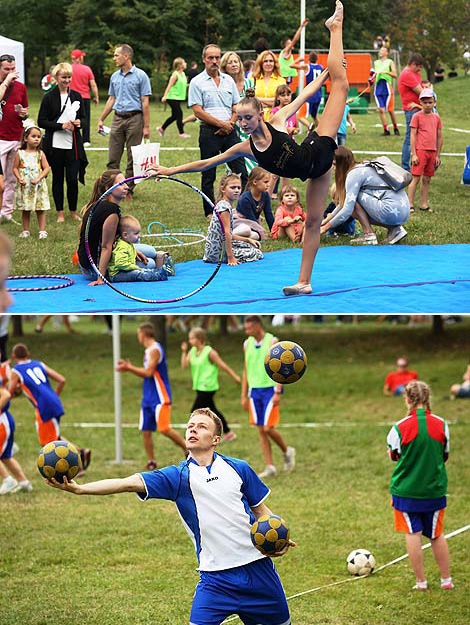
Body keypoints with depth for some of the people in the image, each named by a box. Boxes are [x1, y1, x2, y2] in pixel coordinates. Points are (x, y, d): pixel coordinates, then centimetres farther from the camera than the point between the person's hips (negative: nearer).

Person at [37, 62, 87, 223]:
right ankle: (60, 212, 15)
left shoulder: (76, 96, 9)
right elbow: (41, 121, -5)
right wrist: (61, 125, -15)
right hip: (55, 145, -2)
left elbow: (83, 117, 17)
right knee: (58, 178, 7)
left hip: (73, 145, 2)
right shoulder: (49, 97, -3)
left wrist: (79, 122, -6)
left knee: (72, 179, -3)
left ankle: (73, 211, 13)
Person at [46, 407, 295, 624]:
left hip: (256, 566, 1)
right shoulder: (178, 477, -1)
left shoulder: (238, 469, 3)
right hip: (216, 576, -1)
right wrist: (79, 488, -24)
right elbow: (128, 483, -12)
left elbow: (261, 510, 14)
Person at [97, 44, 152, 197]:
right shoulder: (115, 77, 12)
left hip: (134, 118, -5)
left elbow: (145, 102, -7)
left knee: (133, 159, 1)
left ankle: (129, 191, 7)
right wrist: (101, 119, 14)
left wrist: (146, 126, -11)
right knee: (113, 158, 2)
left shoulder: (140, 76, -5)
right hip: (118, 118, 5)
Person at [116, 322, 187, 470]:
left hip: (160, 397, -10)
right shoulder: (148, 351, 15)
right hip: (148, 397, 10)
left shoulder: (155, 350, -15)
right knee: (145, 431, 6)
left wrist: (129, 368, -14)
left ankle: (188, 448, 0)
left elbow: (148, 372, -22)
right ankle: (151, 462, 11)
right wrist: (129, 367, 12)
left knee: (164, 429, -14)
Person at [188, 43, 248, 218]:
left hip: (229, 131, 4)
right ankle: (210, 211, 10)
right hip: (209, 131, -4)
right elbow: (198, 111, -9)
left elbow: (236, 107, 15)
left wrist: (230, 123, -4)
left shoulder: (228, 80, 13)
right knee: (208, 175, 2)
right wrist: (221, 123, -11)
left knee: (241, 170, 1)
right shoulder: (197, 82, -2)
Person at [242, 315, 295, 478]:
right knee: (261, 431, 2)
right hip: (254, 390, 5)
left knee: (268, 428, -10)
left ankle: (287, 451, 16)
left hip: (269, 389, -5)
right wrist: (244, 396, 11)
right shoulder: (247, 344, 9)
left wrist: (278, 392, -17)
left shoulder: (272, 342, -7)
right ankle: (270, 467, 5)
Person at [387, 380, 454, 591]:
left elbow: (393, 455, 1)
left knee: (413, 534, 6)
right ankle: (446, 580, 20)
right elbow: (445, 455, 7)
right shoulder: (441, 425, -6)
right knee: (437, 534, 15)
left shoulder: (400, 427, -14)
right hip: (435, 488, 3)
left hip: (406, 489, -3)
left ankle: (421, 581, 7)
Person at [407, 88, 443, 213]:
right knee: (416, 178, -6)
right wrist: (413, 154, -10)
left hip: (432, 152, 5)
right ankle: (410, 204, -3)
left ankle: (424, 204, 15)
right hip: (420, 151, -5)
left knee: (427, 179, 9)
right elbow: (413, 136, -4)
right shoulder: (417, 116, -3)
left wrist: (438, 156, 11)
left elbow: (439, 137, 14)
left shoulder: (436, 118, 10)